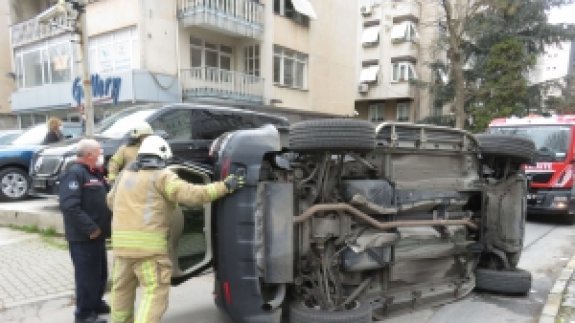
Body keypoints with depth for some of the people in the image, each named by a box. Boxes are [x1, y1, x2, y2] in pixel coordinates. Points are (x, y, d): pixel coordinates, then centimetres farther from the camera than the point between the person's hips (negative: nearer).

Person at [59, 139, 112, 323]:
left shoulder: (95, 174, 15)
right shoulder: (75, 173, -16)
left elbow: (106, 199, 21)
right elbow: (69, 206, -26)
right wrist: (90, 228, -26)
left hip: (97, 234, 9)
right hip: (83, 236, -9)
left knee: (101, 273, 19)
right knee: (87, 275, 0)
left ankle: (96, 303, 36)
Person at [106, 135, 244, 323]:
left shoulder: (125, 174, 17)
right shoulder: (162, 176, -4)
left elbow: (111, 201, 32)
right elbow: (192, 194, -14)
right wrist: (225, 186, -10)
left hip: (121, 241, 7)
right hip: (148, 243, -7)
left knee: (122, 288, 22)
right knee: (155, 291, -4)